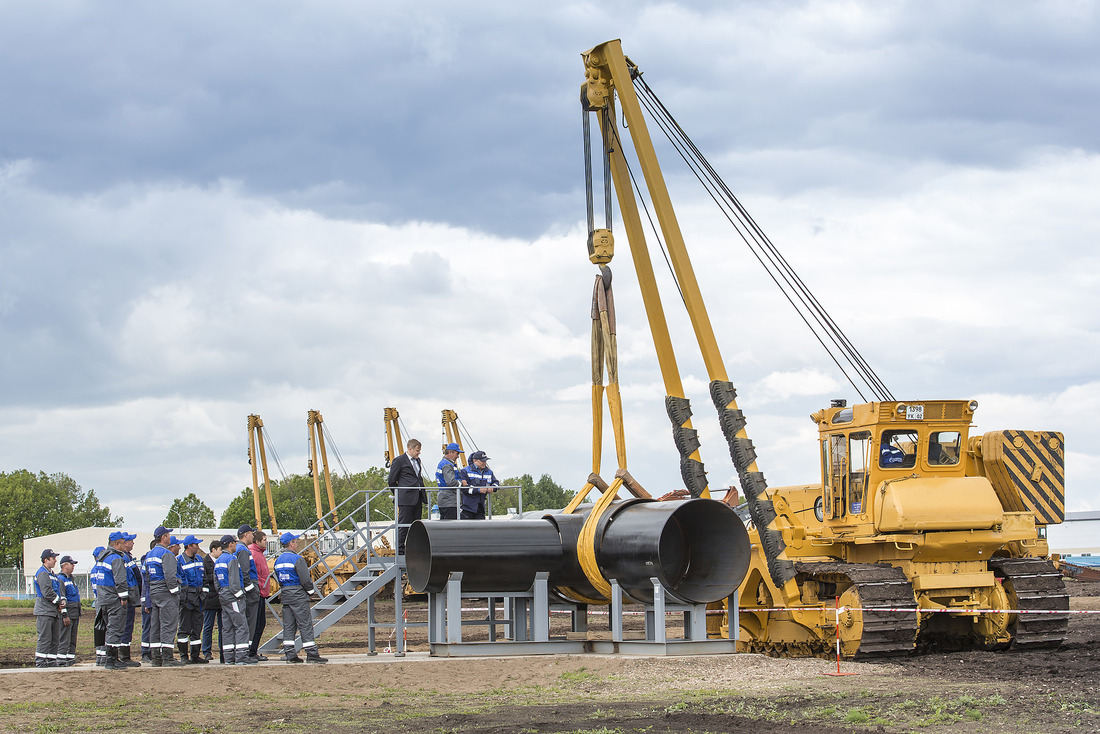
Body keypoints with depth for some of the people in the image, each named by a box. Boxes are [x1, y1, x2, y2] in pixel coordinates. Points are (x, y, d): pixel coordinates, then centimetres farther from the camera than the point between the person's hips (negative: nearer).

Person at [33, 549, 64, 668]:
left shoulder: (52, 574, 22)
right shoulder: (42, 573, -9)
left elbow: (59, 590, 23)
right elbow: (47, 592, -18)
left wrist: (63, 600, 3)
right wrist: (59, 602, -10)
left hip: (55, 611, 10)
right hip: (44, 611, -10)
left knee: (55, 639, 9)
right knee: (45, 638, -10)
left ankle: (51, 661, 12)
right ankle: (40, 662, -9)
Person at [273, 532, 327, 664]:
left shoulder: (278, 561, 12)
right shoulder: (297, 559, -13)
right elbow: (305, 579, -16)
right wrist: (312, 590, 0)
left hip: (285, 594, 8)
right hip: (298, 594, -7)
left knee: (288, 626, 7)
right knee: (306, 625, -5)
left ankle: (289, 654, 5)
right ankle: (312, 654, -5)